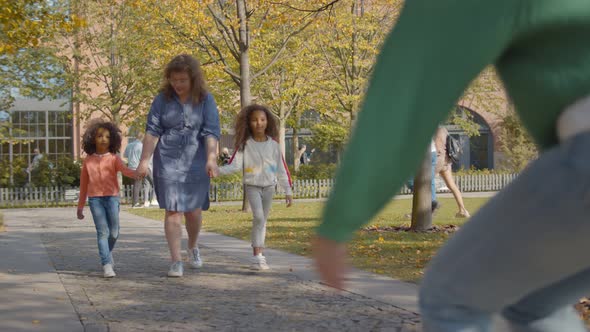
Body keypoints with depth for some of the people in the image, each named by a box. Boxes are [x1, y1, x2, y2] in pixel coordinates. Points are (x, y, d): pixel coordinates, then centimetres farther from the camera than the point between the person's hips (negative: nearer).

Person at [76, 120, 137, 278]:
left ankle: (108, 252, 34)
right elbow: (84, 184, 16)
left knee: (114, 232, 3)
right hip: (95, 199, 0)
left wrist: (137, 174, -38)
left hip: (111, 197, 0)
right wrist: (80, 206, 18)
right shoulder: (88, 161, 9)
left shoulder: (113, 158, 4)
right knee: (102, 231, -7)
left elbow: (124, 169, -16)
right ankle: (107, 265, -8)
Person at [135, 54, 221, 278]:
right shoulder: (162, 99, 0)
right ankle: (176, 261, 0)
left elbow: (211, 132, -9)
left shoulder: (205, 100, -1)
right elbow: (152, 131, -2)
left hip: (195, 164, 0)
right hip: (167, 163, 0)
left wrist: (211, 158, -23)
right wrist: (144, 160, -8)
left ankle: (192, 247, 36)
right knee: (173, 211, -4)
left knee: (193, 211, 7)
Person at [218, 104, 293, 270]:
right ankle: (257, 256, -19)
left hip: (269, 187, 3)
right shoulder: (245, 145, -6)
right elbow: (235, 165, -10)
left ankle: (258, 254, 22)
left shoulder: (273, 145, -2)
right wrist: (218, 170, -28)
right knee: (258, 216, -20)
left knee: (263, 220, 11)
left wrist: (288, 191, 1)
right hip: (252, 186, -3)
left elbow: (282, 169, 1)